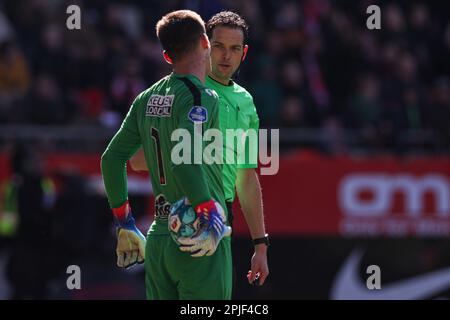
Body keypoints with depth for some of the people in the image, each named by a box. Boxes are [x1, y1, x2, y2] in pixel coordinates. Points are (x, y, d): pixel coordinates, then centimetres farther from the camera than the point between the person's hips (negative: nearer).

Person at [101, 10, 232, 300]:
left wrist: (125, 226, 21)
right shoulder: (202, 98, -10)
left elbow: (112, 158, 14)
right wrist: (212, 221, -22)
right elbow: (184, 158, -26)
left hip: (157, 241, 7)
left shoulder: (147, 99, 12)